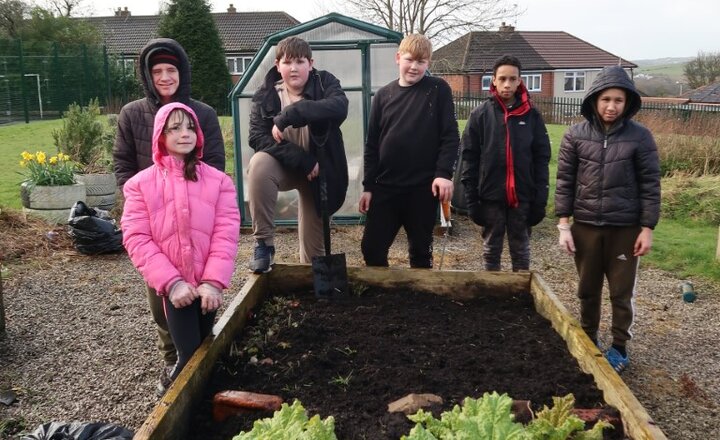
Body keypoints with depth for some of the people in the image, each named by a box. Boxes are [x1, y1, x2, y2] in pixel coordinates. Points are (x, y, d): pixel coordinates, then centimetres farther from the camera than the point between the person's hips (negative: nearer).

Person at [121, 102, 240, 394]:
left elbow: (226, 233, -5)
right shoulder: (141, 184, -1)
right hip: (174, 286, -2)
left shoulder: (218, 181, 2)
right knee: (190, 354, -2)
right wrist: (171, 282, -15)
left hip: (207, 284, 2)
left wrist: (213, 281, -15)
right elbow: (136, 238, -7)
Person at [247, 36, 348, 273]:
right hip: (283, 165, 0)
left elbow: (339, 108, -33)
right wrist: (301, 159, -26)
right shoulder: (265, 96, -9)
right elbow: (256, 137, -17)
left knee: (314, 246, 1)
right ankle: (263, 243, -21)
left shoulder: (325, 82, -12)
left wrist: (290, 114, -41)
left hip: (317, 169, 0)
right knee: (259, 163, -34)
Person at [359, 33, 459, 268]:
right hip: (386, 186, 3)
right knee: (372, 248, 3)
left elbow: (450, 135, -3)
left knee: (421, 250, 9)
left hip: (423, 186, -2)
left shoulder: (439, 90, 0)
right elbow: (372, 144, 9)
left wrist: (444, 173, -15)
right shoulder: (383, 95, 8)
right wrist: (368, 185, 5)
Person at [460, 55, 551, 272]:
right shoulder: (480, 114, 0)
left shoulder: (532, 115, 2)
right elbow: (469, 158, -1)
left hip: (522, 197, 1)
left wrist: (540, 199, -3)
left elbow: (541, 158, 3)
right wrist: (472, 198, -6)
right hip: (491, 197, 0)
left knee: (521, 250, 11)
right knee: (491, 250, 11)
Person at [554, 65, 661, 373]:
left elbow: (650, 185, -3)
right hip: (585, 226, 2)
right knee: (588, 290, 15)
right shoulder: (575, 135, -3)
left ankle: (619, 347, 26)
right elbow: (565, 182, -1)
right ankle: (588, 341, 33)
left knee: (621, 292, 8)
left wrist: (647, 228, -6)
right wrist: (563, 224, -5)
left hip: (625, 228, -1)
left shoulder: (640, 137, -5)